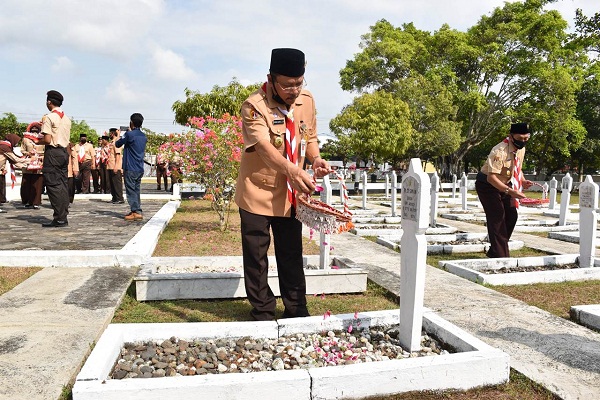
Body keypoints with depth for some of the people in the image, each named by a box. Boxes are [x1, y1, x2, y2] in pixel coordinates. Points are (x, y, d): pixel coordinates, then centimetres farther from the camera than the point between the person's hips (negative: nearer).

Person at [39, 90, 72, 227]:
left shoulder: (49, 117, -8)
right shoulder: (67, 118, 14)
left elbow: (47, 140, -15)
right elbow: (67, 139, 13)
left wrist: (38, 141, 5)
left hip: (52, 152, -7)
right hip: (64, 152, 7)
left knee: (53, 185, -6)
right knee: (62, 185, 8)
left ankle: (59, 219, -8)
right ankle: (63, 218, 9)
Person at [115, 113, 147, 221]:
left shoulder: (129, 134, -12)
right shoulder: (144, 136, 10)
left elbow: (117, 144, 0)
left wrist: (120, 136, 18)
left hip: (130, 168, -7)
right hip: (140, 168, 7)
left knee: (131, 190, -4)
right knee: (136, 190, 13)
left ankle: (136, 212, -9)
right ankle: (136, 211, 17)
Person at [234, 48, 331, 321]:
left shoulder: (307, 100, -1)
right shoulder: (254, 106, -19)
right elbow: (264, 147, -34)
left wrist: (316, 159, -11)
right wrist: (292, 170, -51)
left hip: (290, 194, 4)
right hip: (258, 193, -4)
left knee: (292, 255, 12)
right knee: (256, 257, 6)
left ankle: (296, 311, 27)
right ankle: (262, 314, 23)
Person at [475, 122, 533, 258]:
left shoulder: (521, 149, -2)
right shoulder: (500, 151, -30)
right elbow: (491, 177, -36)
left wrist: (523, 181, -6)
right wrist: (509, 191, -44)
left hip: (505, 184, 8)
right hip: (487, 185, -8)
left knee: (511, 215, 4)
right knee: (497, 217, -13)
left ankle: (494, 251, 16)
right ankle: (500, 255, -6)